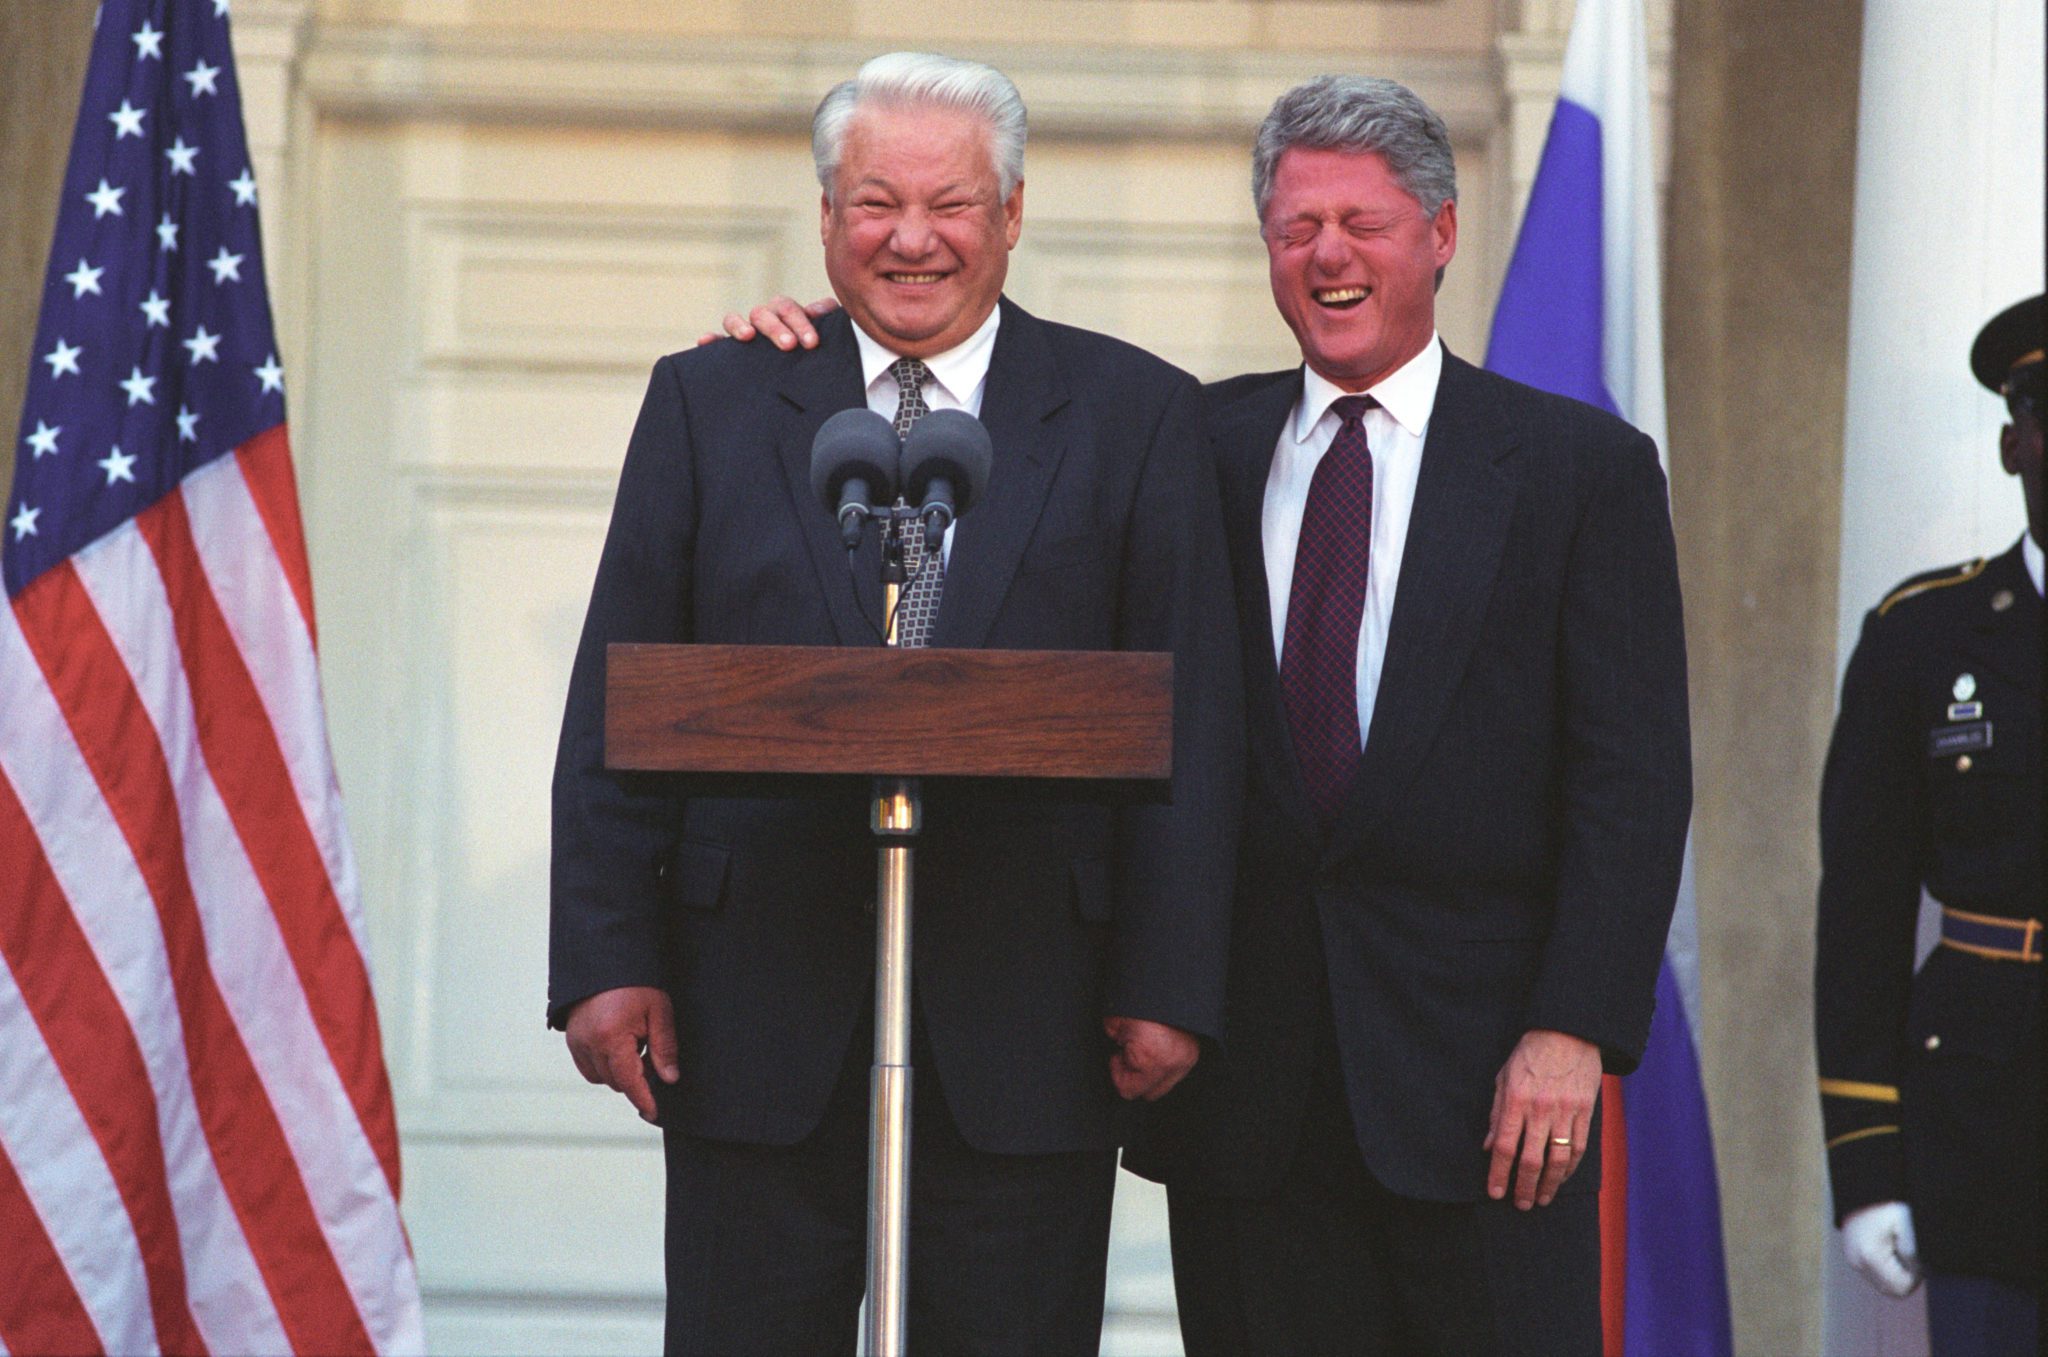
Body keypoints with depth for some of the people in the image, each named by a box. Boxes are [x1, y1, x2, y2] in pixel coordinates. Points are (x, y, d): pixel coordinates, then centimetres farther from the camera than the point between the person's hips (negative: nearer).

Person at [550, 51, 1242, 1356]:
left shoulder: (1137, 415, 7)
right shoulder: (709, 403, 9)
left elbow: (1192, 720, 2)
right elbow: (618, 705, 6)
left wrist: (1169, 984, -6)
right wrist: (606, 958, -3)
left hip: (1025, 1023, -1)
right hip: (756, 1015, 1)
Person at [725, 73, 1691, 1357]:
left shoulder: (1580, 465, 4)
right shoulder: (1200, 446, 12)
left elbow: (1634, 777, -1)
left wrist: (1574, 1032, -11)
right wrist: (818, 342, 1)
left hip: (1479, 1065, -2)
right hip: (1251, 1082, 2)